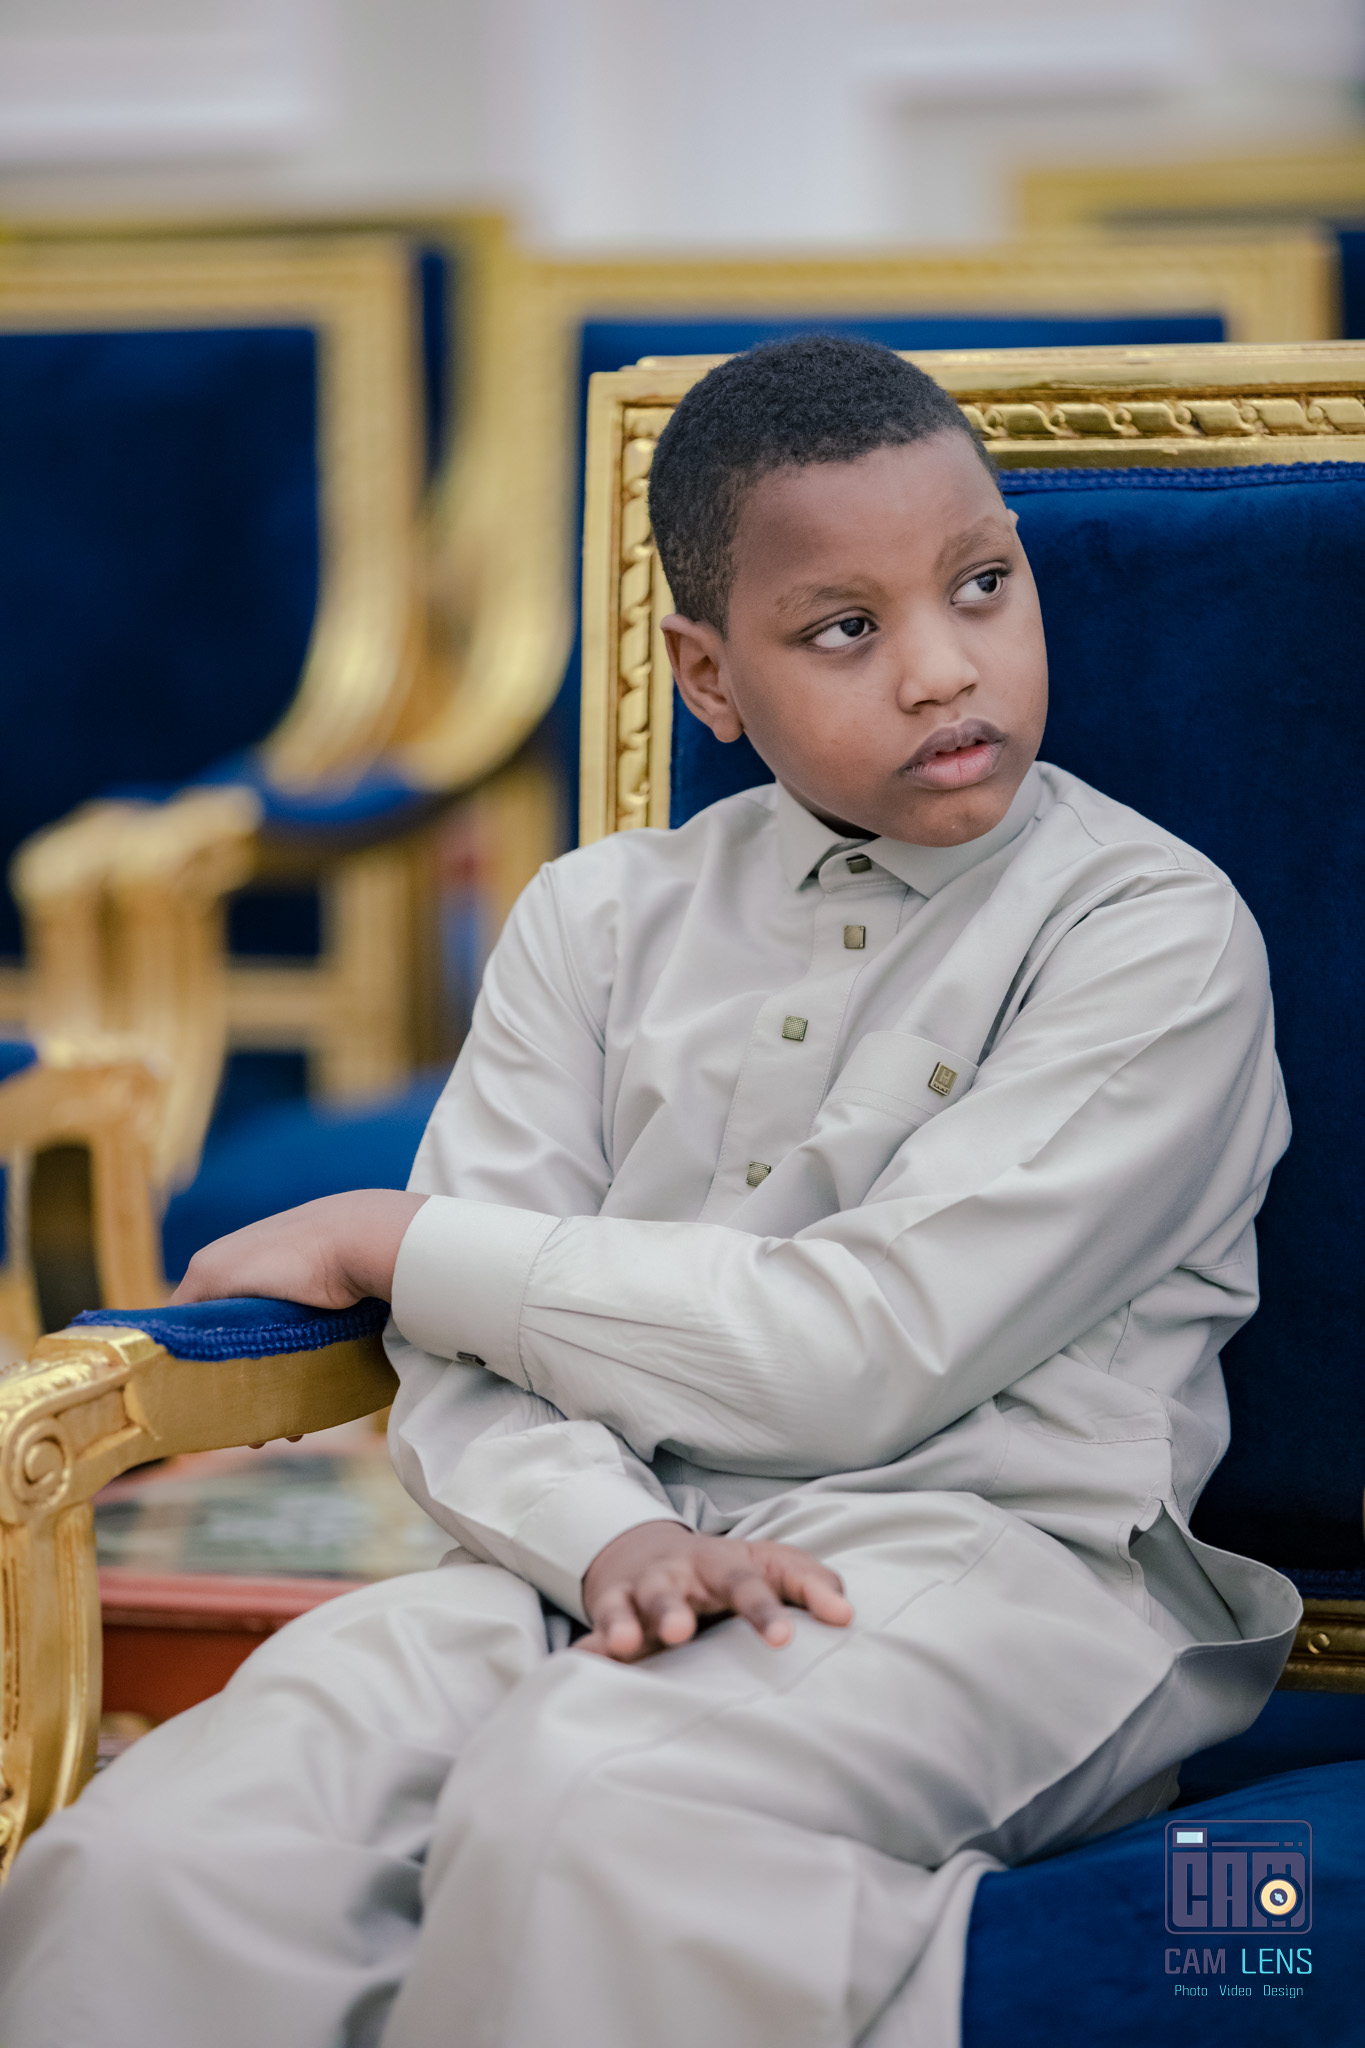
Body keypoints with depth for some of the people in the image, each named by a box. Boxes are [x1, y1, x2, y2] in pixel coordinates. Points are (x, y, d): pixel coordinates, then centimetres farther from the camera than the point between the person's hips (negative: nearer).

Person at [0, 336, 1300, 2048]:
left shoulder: (1155, 932, 1)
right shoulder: (599, 923, 16)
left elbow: (869, 1353, -9)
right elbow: (463, 1365, 7)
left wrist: (398, 1243, 0)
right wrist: (608, 1536, -18)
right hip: (604, 1546, 4)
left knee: (581, 1825, -38)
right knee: (154, 1870, -25)